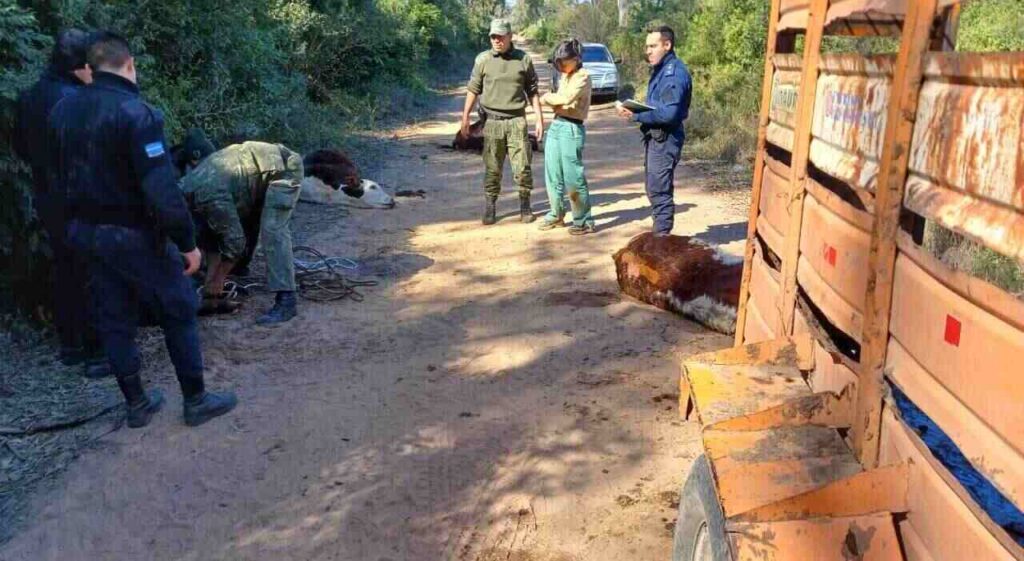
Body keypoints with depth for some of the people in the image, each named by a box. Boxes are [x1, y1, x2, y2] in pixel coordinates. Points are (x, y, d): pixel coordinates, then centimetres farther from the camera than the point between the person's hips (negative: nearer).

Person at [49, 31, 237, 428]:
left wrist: (83, 218, 19)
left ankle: (137, 404, 25)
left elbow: (62, 175, 11)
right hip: (135, 235, -7)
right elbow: (161, 188, -25)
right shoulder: (135, 112, -21)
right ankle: (196, 400, 15)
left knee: (114, 320, 14)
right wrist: (187, 241, -17)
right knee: (179, 314, 7)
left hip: (86, 231, 7)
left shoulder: (63, 111, 4)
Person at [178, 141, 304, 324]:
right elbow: (210, 236, 9)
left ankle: (286, 301, -21)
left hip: (282, 169, -10)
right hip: (264, 168, 10)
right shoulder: (188, 188, 1)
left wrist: (215, 284, -13)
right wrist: (210, 285, 7)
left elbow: (235, 240, -24)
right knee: (244, 227, 10)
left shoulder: (208, 196, -28)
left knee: (272, 233, -21)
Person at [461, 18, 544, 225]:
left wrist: (540, 119, 4)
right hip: (492, 121, 0)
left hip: (517, 120, 0)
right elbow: (473, 89, 6)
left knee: (522, 167, -2)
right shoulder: (483, 59, 2)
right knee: (492, 169, 4)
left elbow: (533, 92, 8)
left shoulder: (523, 59, 4)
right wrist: (465, 117, 1)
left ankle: (525, 206, 13)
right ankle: (489, 208, 14)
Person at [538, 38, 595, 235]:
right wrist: (551, 99, -9)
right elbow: (560, 101, 12)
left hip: (572, 129, -8)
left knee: (573, 178, -6)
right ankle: (556, 215, 25)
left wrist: (549, 97, -6)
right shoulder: (565, 76, 16)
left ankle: (584, 221, 3)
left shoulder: (582, 76, -10)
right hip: (556, 126, 8)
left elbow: (567, 98, -22)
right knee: (553, 175, 12)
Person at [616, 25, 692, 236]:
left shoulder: (675, 72, -17)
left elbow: (668, 113, -24)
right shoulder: (660, 70, 15)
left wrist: (635, 115, -21)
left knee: (659, 191, -6)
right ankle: (660, 234, 27)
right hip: (654, 136, 10)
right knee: (653, 189, 16)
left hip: (665, 139, -10)